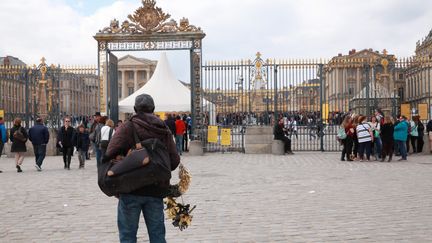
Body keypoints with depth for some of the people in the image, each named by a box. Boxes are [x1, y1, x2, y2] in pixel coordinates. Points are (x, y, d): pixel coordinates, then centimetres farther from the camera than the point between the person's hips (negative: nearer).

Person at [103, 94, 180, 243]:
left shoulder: (128, 127, -8)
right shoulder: (164, 131, 6)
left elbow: (111, 153, -21)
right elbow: (174, 160, 1)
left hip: (131, 190, -4)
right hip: (156, 190, 4)